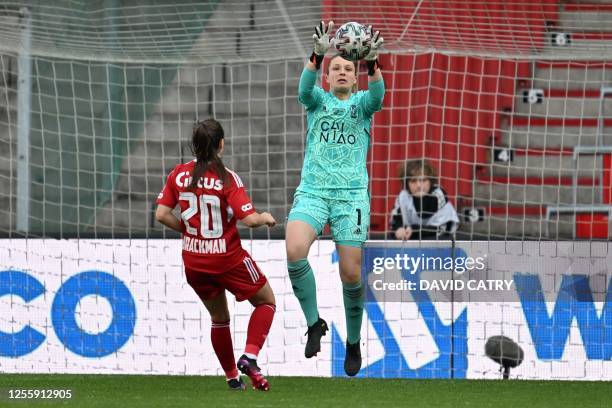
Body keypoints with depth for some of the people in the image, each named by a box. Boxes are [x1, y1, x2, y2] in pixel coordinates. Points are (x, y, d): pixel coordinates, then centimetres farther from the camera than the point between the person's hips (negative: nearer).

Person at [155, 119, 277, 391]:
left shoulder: (178, 175, -3)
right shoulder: (227, 178, -16)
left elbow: (161, 215, -5)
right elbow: (249, 219, -21)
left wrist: (188, 228, 10)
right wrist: (265, 218, 1)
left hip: (193, 261, 5)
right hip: (228, 259, -5)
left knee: (219, 318, 23)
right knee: (266, 301, 16)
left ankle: (232, 377, 26)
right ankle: (250, 356, -3)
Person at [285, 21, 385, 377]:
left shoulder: (362, 103, 11)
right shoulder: (318, 100, 11)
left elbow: (377, 95, -14)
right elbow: (305, 87, -13)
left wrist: (373, 61, -32)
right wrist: (319, 54, -31)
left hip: (352, 194, 0)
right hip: (312, 191, 0)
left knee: (351, 273, -3)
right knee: (294, 251, -27)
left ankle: (354, 343, 18)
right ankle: (314, 322, -8)